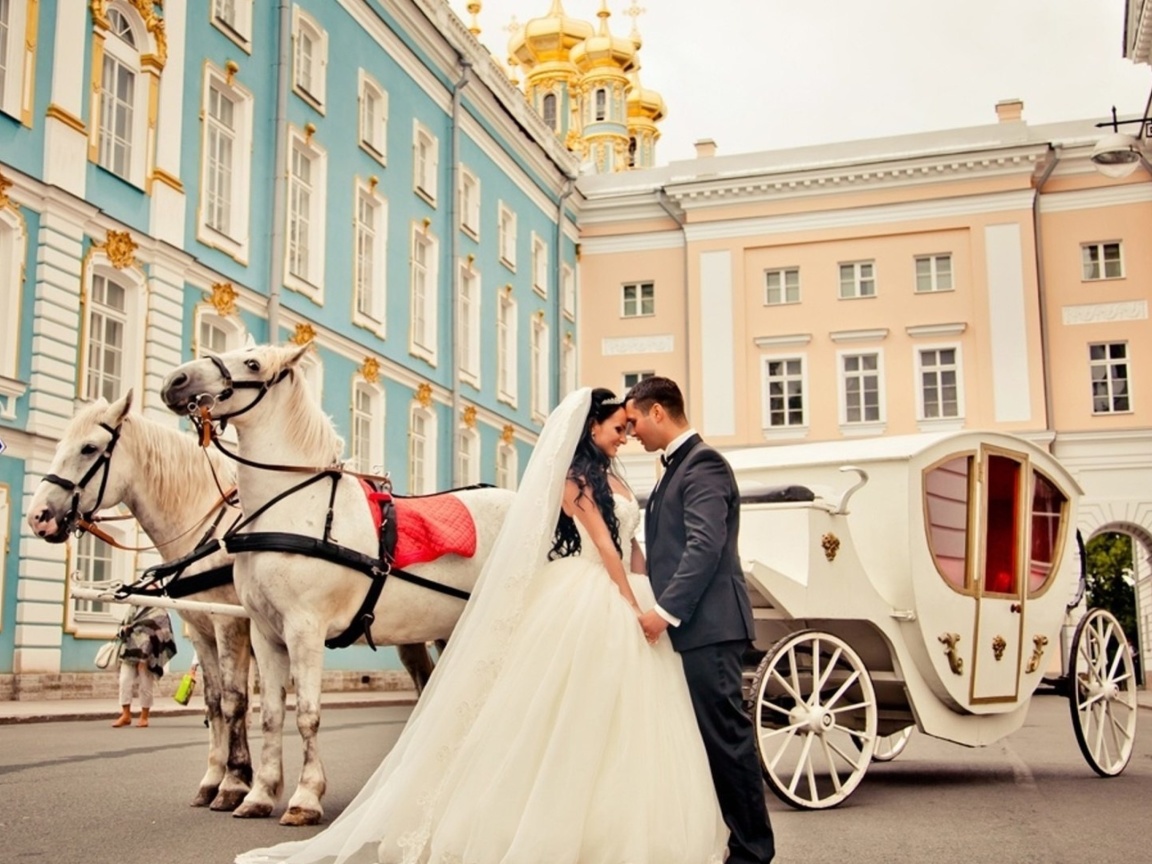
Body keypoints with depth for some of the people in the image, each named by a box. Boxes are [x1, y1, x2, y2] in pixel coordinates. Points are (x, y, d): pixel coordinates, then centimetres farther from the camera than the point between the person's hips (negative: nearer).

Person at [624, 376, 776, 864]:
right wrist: (661, 611, 13)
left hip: (709, 626, -10)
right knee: (703, 737, 12)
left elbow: (706, 546, -20)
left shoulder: (702, 463, -10)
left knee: (726, 738, -4)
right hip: (687, 627, 10)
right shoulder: (676, 467, 21)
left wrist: (664, 611, -22)